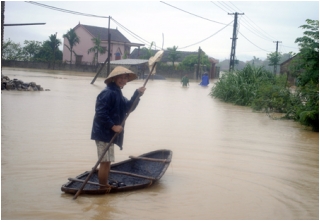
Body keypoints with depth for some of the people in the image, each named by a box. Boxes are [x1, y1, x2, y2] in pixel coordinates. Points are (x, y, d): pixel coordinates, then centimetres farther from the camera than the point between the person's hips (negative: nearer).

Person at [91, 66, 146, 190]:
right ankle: (103, 188, 3)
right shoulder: (108, 93, -17)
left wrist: (137, 94, 4)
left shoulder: (117, 93, 15)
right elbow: (101, 113, -24)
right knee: (105, 162, -5)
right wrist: (113, 126, -24)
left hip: (109, 134, 11)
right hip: (104, 133, -11)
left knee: (107, 162, 19)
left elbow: (129, 107, 15)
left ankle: (105, 186, 30)